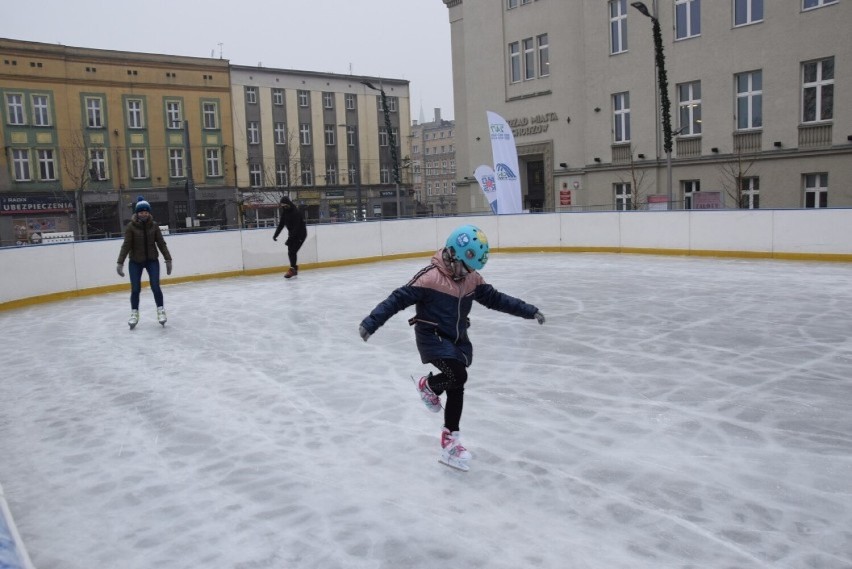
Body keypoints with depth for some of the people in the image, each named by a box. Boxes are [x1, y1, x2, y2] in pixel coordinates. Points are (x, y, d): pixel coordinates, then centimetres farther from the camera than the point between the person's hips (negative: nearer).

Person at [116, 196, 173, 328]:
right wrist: (120, 263, -14)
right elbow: (126, 245, -10)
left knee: (155, 286, -7)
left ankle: (160, 311, 9)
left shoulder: (154, 225, -4)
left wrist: (168, 259, -4)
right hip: (135, 262, -1)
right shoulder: (131, 226, -9)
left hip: (152, 260, 1)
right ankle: (134, 314, 17)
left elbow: (161, 243, -1)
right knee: (135, 289, 1)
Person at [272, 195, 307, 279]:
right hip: (292, 234, 8)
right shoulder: (284, 212, 1)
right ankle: (295, 269, 19)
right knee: (290, 252, 6)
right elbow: (281, 224, 5)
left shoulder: (296, 212, -24)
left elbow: (296, 227, -30)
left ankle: (292, 269, -15)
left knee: (293, 251, -17)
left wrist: (290, 238, -35)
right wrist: (276, 235, -6)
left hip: (300, 234, -8)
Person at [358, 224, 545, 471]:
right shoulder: (430, 277, -21)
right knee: (458, 375, -23)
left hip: (458, 339, 7)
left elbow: (495, 299, 9)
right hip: (432, 337, -7)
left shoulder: (472, 278, 0)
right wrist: (371, 322, -29)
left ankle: (450, 441, 23)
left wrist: (529, 311, 8)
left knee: (456, 387, 7)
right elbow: (398, 299, -22)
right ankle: (428, 385, 11)